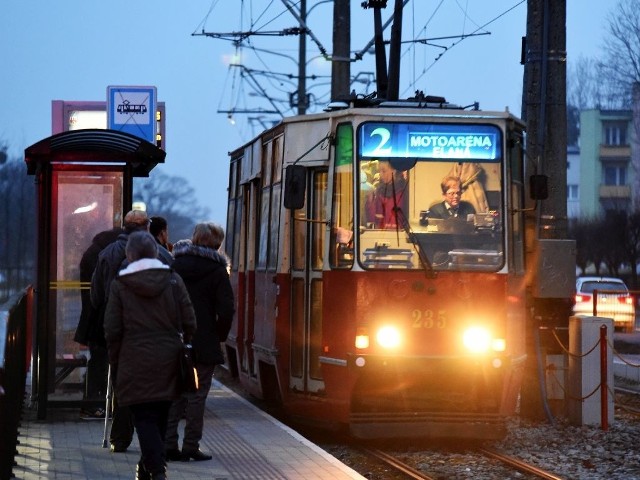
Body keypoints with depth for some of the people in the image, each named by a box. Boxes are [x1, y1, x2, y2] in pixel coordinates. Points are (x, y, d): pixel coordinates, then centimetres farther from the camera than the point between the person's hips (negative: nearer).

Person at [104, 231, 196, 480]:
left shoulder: (119, 284, -3)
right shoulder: (173, 280, 3)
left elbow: (112, 330, -3)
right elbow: (189, 323, 2)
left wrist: (115, 362, 8)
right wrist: (183, 352, 15)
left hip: (135, 362, -3)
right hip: (168, 361, 3)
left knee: (145, 419, -3)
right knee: (160, 418, 15)